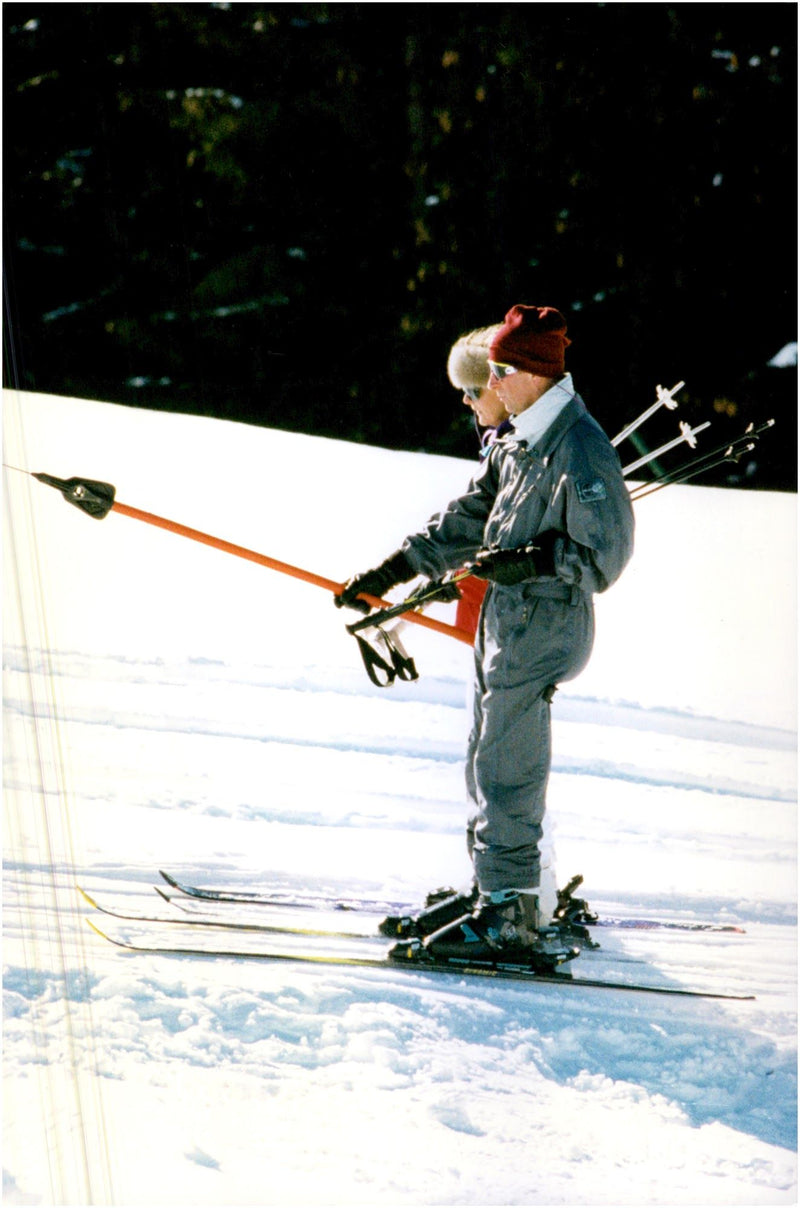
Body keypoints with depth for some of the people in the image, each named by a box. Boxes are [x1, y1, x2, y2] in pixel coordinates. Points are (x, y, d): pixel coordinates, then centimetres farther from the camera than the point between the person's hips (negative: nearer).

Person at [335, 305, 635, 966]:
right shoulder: (519, 442, 12)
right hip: (505, 622, 10)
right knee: (488, 769, 13)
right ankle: (508, 901, 22)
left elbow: (604, 553, -19)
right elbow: (467, 521, 18)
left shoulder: (581, 448, -18)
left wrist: (533, 561, -30)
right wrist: (389, 572, 16)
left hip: (544, 631, -10)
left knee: (504, 773, -7)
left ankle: (509, 918, -2)